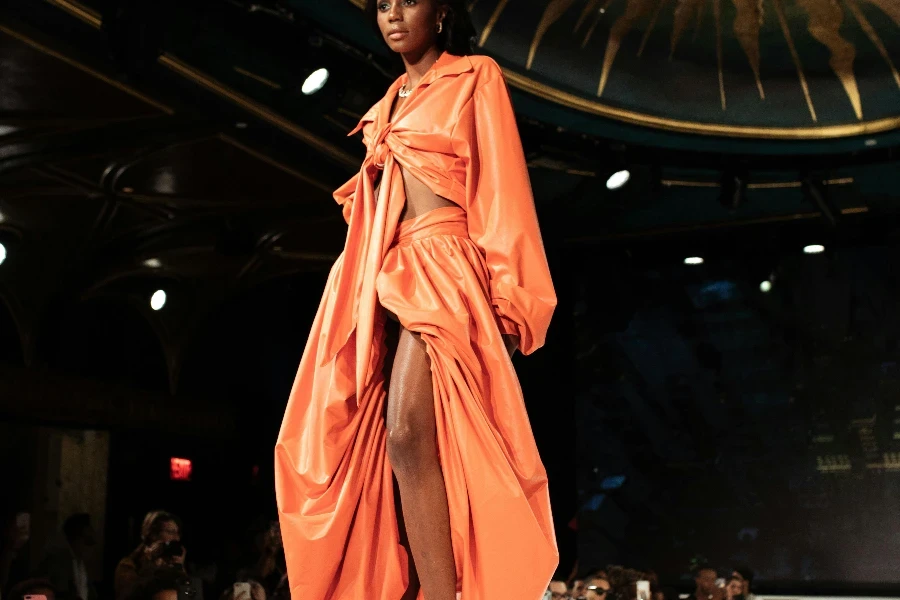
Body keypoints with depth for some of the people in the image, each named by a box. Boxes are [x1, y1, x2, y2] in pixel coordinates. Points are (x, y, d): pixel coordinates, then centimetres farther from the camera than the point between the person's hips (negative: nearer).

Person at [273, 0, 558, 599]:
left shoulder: (476, 77, 5)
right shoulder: (386, 106, 24)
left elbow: (501, 189, -3)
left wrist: (508, 299, -10)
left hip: (441, 267, -7)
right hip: (379, 276, 7)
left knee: (408, 435, -24)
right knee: (358, 439, -2)